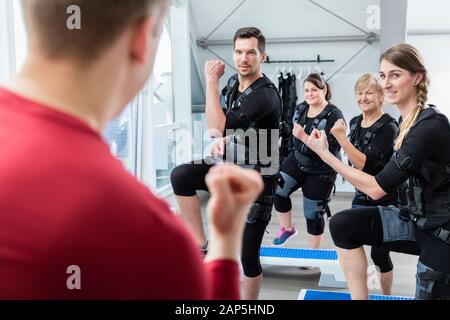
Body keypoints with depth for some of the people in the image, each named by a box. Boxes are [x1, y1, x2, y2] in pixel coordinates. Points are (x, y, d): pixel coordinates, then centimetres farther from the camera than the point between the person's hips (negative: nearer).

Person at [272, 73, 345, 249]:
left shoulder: (334, 115, -19)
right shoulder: (300, 109, 2)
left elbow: (332, 148, -27)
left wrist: (304, 137, -30)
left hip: (320, 172, -5)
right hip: (297, 161, 6)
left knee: (313, 213, 5)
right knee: (278, 190, -13)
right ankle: (288, 229, 12)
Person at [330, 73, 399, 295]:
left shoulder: (388, 126, -17)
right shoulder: (355, 122, 5)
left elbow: (364, 162, -25)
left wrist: (340, 137, -30)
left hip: (384, 200, -6)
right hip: (361, 196, 6)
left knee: (379, 252, 2)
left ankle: (387, 295, 24)